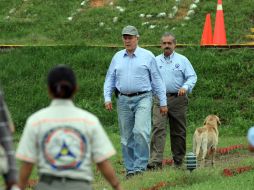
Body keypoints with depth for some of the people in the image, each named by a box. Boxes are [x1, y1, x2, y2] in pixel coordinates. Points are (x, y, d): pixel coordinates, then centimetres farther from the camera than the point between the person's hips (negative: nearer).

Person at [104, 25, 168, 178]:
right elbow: (110, 79, 16)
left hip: (142, 98, -4)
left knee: (141, 131, -19)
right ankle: (130, 169, 13)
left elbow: (157, 80, 5)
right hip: (123, 100, 4)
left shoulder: (147, 56, 3)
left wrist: (163, 102, 3)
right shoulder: (117, 57, 12)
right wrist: (107, 98, 2)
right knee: (127, 137, 5)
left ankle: (140, 167, -15)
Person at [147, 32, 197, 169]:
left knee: (178, 131, 6)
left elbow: (192, 77, 2)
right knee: (158, 128, -15)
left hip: (178, 100, 0)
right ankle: (155, 162, -23)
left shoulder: (182, 60, 6)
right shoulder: (155, 61, 12)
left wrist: (185, 87, -16)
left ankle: (178, 161, 18)